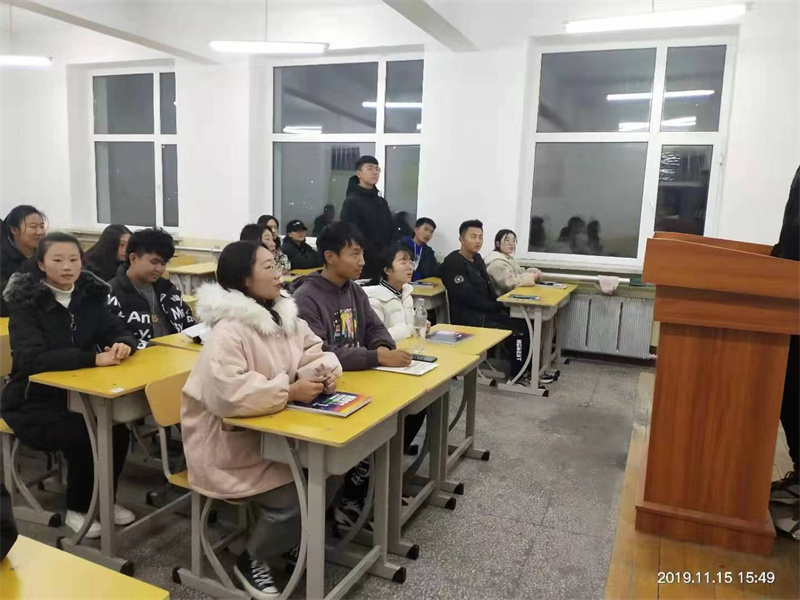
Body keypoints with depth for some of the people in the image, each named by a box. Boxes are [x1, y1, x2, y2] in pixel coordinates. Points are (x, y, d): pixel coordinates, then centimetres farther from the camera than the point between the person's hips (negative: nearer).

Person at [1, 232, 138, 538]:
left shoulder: (90, 293, -1)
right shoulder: (26, 302, -16)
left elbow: (119, 332, -3)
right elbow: (31, 359, -28)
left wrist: (123, 345, -28)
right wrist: (93, 358, -37)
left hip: (79, 393, 5)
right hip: (33, 401, -4)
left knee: (118, 431, -16)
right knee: (85, 438, -24)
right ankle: (76, 510, 2)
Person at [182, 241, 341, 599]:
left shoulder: (283, 316, 2)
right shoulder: (227, 332, -24)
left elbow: (313, 352, 12)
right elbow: (228, 395, -35)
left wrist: (325, 372, -11)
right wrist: (290, 391, -29)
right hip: (228, 441, -8)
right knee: (289, 500, -18)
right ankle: (249, 561, 11)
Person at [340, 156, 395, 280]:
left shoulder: (382, 202, 16)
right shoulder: (351, 202, -7)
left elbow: (391, 233, 15)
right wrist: (379, 257, -16)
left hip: (383, 266, 7)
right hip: (362, 266, -7)